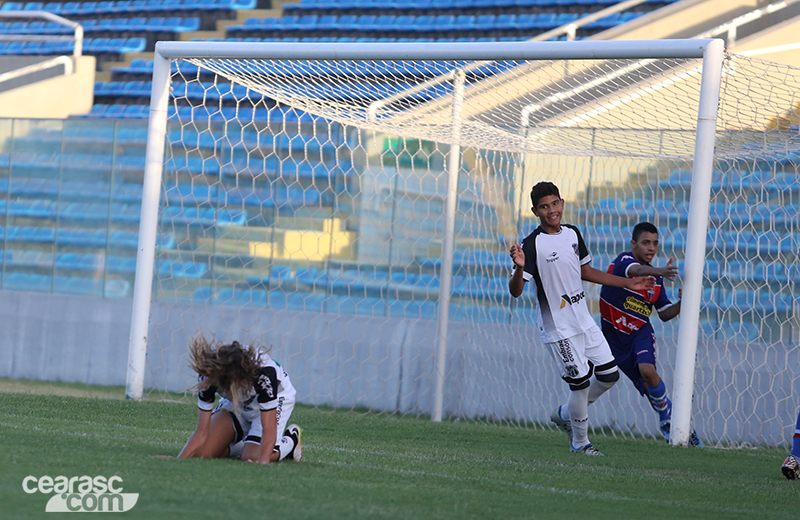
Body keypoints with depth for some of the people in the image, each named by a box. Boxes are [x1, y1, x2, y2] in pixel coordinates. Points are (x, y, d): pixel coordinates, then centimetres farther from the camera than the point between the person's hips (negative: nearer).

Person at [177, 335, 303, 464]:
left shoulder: (264, 372, -42)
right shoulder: (208, 376, -32)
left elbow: (269, 430, -41)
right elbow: (201, 433, -25)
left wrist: (263, 461, -57)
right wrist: (179, 460, -38)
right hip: (237, 403, 4)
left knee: (251, 456, -25)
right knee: (202, 453, -10)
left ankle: (291, 439, 7)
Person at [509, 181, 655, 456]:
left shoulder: (572, 233, 5)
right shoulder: (532, 245, -16)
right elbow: (515, 291, -20)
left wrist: (628, 283, 20)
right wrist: (519, 267, -41)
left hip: (584, 319, 7)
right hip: (558, 328, -7)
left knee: (609, 374, 7)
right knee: (581, 382, -5)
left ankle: (566, 414, 28)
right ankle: (579, 442, 15)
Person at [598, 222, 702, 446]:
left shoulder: (656, 278, 3)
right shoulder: (623, 260, -13)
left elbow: (664, 314, 8)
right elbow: (637, 271, -39)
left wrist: (681, 304, -13)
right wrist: (660, 271, -59)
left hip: (641, 330, 2)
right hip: (614, 334, -2)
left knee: (647, 370, -26)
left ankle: (668, 418, -10)